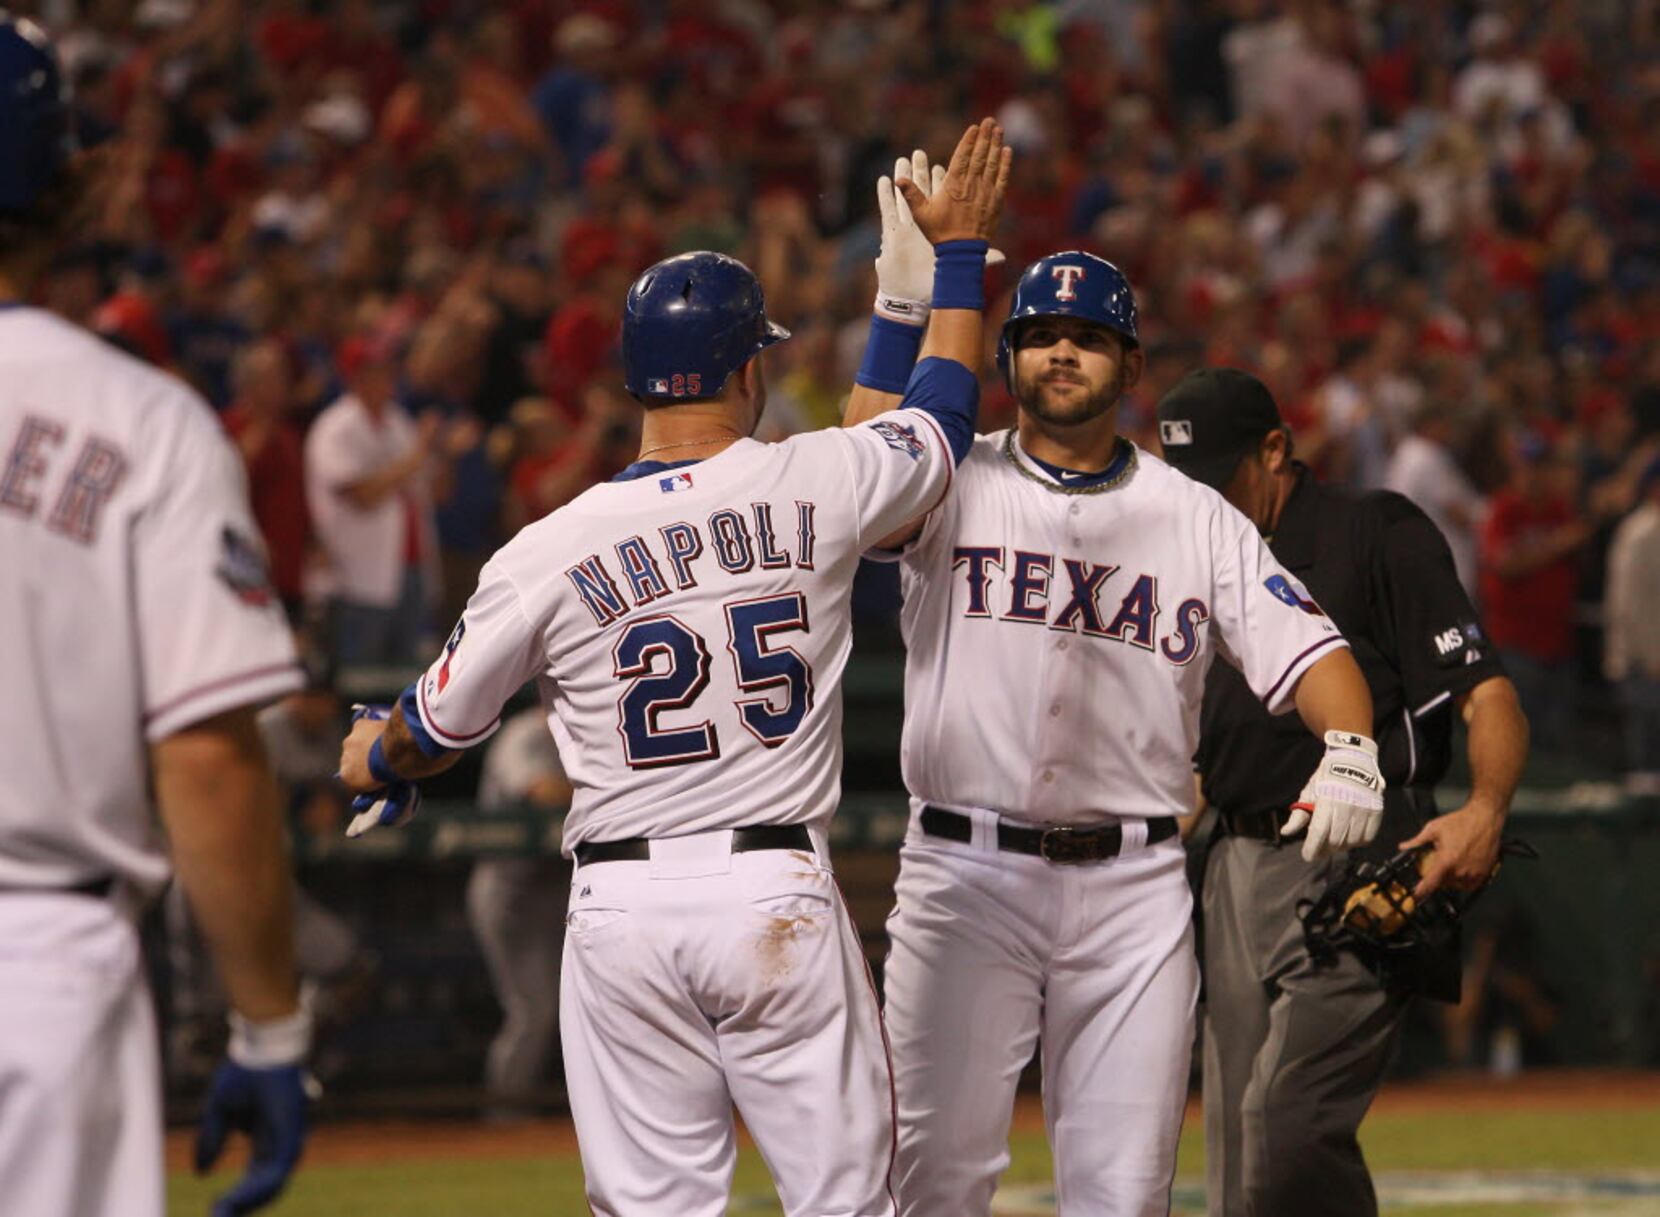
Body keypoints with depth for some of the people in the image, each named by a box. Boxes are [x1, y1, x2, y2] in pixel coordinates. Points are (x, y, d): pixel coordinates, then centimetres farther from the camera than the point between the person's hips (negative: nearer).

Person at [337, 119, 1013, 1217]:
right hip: (781, 895, -1)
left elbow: (436, 732, 10)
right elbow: (943, 414, 19)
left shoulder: (548, 552, -3)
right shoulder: (814, 487, -3)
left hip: (624, 910, 1)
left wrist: (372, 759, 34)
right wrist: (960, 247, 33)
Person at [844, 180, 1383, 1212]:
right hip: (965, 875, -1)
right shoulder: (957, 487, 5)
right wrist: (901, 307, -24)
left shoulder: (1196, 518, 10)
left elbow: (1307, 647, 1)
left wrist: (1349, 753, -20)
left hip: (1132, 890, 1)